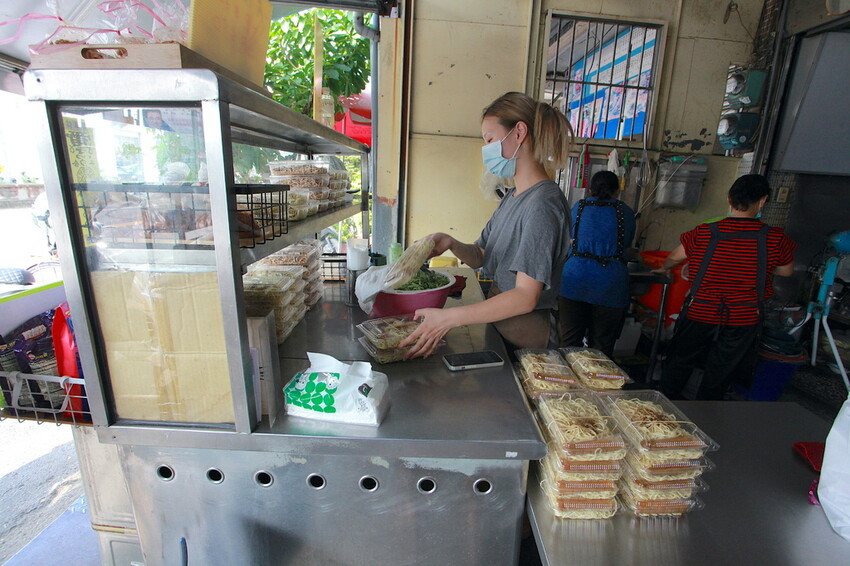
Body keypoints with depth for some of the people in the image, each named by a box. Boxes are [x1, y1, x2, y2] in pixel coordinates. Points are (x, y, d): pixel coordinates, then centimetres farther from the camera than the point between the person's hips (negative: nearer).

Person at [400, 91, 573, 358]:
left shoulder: (542, 203, -21)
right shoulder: (510, 198, 8)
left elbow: (526, 297, -27)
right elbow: (480, 257, 9)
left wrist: (449, 317, -33)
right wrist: (451, 244, -13)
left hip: (524, 338, -8)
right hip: (497, 325, 8)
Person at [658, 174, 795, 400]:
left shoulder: (705, 233, -11)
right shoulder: (774, 239, -9)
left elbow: (674, 258, 4)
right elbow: (786, 271, 9)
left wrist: (664, 268, 25)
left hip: (699, 314, -1)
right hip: (743, 321, 1)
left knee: (678, 365, 18)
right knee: (717, 378, 16)